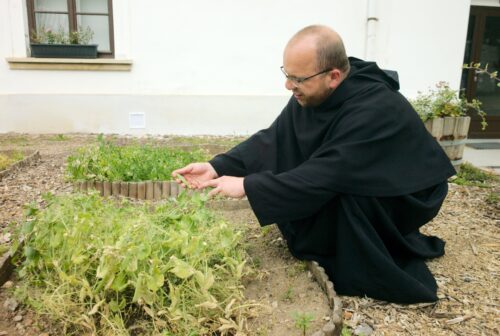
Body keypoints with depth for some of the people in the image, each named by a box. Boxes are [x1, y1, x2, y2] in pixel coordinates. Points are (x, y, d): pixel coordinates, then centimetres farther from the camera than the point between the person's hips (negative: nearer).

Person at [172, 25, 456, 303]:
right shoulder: (311, 94, -12)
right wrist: (217, 167, -22)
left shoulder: (374, 111, -34)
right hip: (350, 177, 7)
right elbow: (273, 139, -11)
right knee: (292, 180, -10)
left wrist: (247, 185, -34)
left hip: (408, 194, -7)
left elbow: (325, 176, -37)